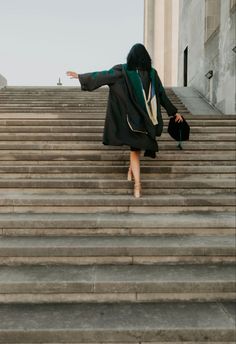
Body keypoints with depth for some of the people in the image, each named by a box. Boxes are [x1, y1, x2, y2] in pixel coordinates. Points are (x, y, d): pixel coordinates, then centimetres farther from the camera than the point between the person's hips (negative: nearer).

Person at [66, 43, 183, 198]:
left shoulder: (123, 70, -6)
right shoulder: (152, 73, 1)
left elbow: (103, 75, -5)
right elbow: (162, 95, 5)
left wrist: (80, 76, 4)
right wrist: (174, 112, 14)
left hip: (132, 117, -2)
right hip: (147, 117, 2)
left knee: (135, 148, 4)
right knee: (136, 144, 22)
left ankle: (137, 183, -5)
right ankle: (132, 171, 36)